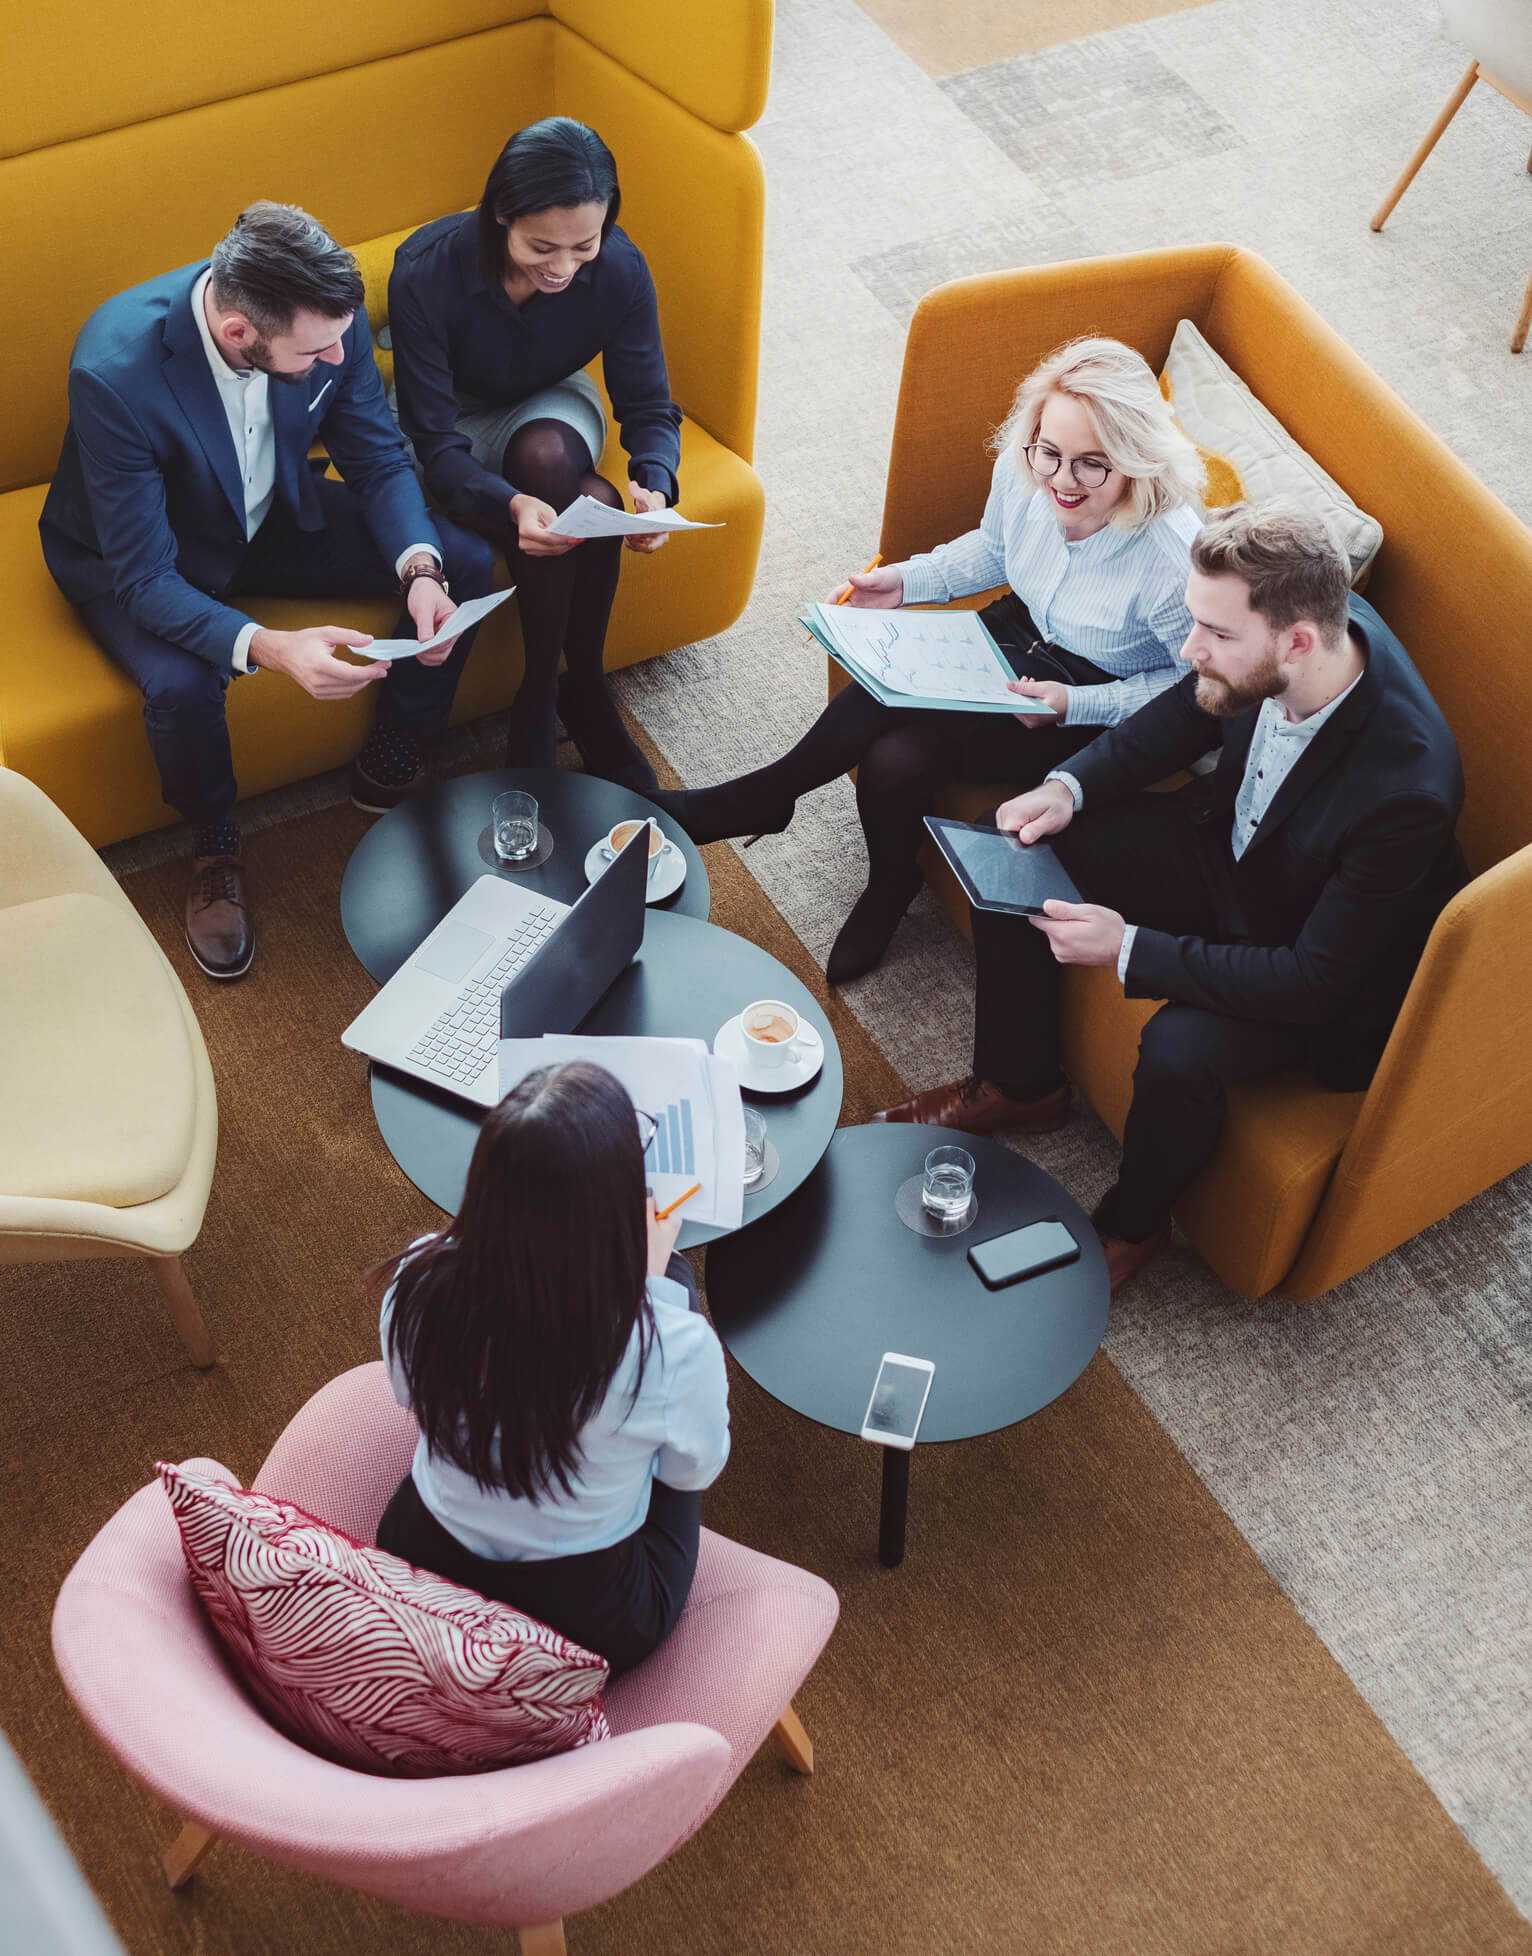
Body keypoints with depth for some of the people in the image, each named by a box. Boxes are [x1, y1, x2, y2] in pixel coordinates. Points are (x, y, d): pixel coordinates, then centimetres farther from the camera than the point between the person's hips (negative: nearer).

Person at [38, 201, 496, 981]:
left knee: (466, 563, -10)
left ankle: (391, 763, 12)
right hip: (138, 557, -5)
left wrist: (420, 571, -28)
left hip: (273, 516, 5)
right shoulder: (116, 369, -38)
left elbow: (380, 460, -9)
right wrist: (265, 647, -49)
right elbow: (146, 580, -33)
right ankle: (214, 844, -2)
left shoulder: (326, 319, -24)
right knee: (182, 685, -35)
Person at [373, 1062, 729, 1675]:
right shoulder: (673, 1349, -34)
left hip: (419, 1575, 3)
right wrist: (653, 1279, -8)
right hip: (589, 1621, -2)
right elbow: (694, 1468, -10)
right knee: (677, 1277, 13)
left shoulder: (418, 1285, -25)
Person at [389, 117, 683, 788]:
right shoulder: (426, 272, -32)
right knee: (590, 503, -32)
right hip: (454, 415, -3)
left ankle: (540, 700, -19)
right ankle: (579, 690, -12)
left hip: (546, 408, 3)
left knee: (546, 455, -35)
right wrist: (513, 506, -53)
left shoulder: (620, 268, -24)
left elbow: (649, 407, -14)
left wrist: (655, 485, -38)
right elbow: (436, 445, -31)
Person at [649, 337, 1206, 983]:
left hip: (1092, 704, -6)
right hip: (1017, 637, 6)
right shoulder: (1020, 471, -13)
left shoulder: (1171, 555, -31)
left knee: (898, 756, -21)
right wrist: (906, 580, -3)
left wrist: (1073, 705, -25)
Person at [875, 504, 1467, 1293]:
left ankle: (1133, 1225, 3)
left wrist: (1129, 950, -31)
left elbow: (1314, 981, -31)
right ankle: (1018, 1085, 21)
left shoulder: (1404, 790, -41)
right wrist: (1069, 786, -16)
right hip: (1226, 840, 7)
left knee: (1179, 1051, -32)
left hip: (1323, 966, -7)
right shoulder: (1313, 613, -22)